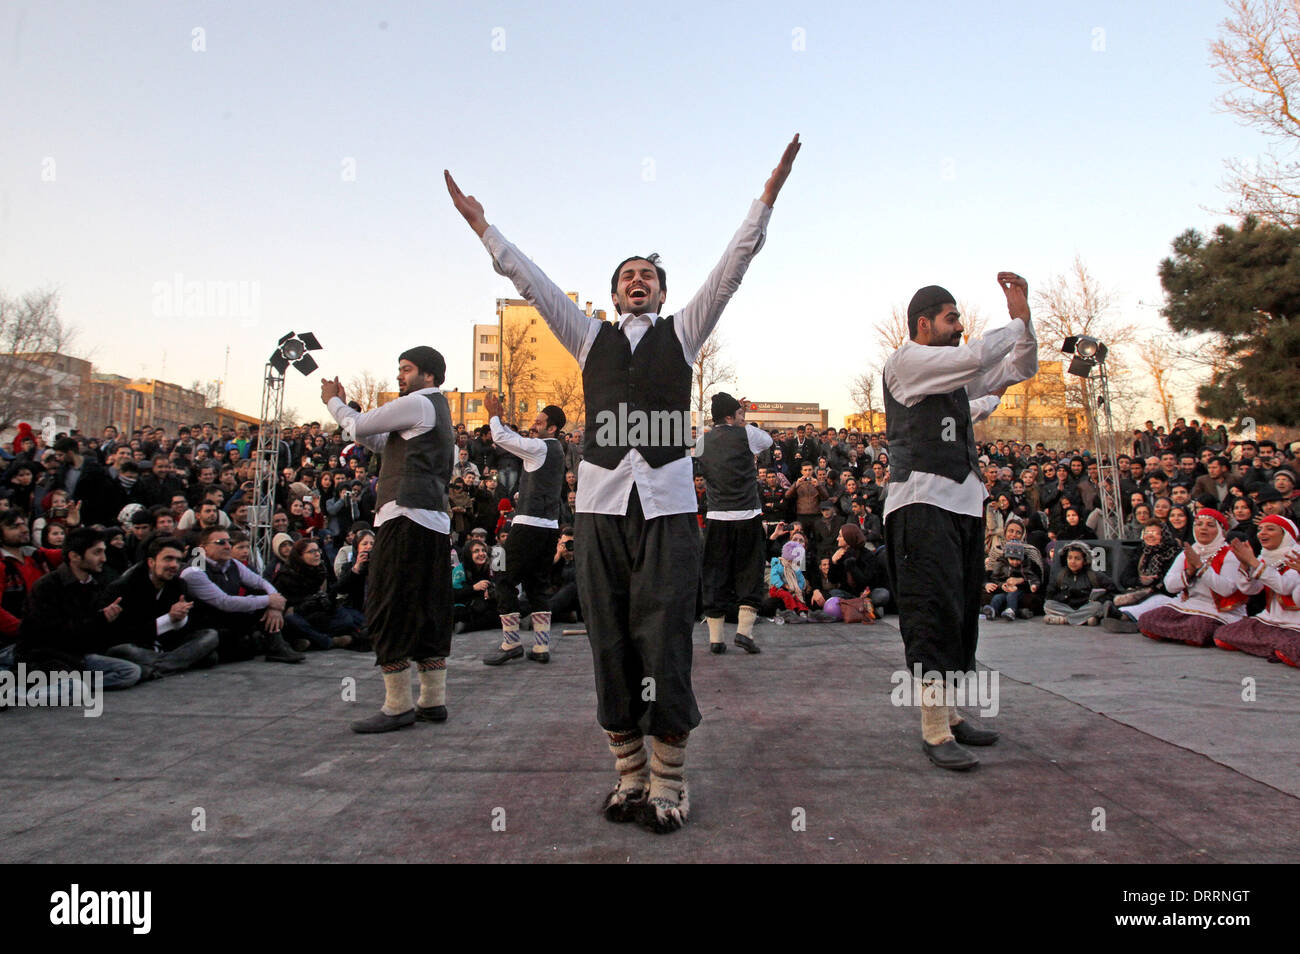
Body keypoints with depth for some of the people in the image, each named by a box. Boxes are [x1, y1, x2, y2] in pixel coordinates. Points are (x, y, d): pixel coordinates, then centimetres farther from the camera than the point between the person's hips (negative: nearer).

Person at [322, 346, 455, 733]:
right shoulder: (437, 409, 25)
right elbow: (380, 443, 27)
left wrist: (333, 401, 19)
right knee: (428, 613, 11)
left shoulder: (417, 404, -5)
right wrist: (342, 406, 23)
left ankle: (398, 706, -1)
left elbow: (359, 427, 0)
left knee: (389, 613, -5)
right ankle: (433, 701, 15)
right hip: (434, 521, 10)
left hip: (406, 518, -10)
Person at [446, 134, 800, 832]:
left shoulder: (683, 332, 15)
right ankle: (628, 776, 18)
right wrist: (482, 228, 14)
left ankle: (667, 786, 10)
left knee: (664, 644, -3)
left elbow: (731, 269, 8)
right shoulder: (590, 337, 18)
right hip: (600, 503, 2)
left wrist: (768, 195, 2)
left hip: (668, 504, -2)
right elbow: (532, 282, 16)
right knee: (610, 648, 5)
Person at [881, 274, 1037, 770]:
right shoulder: (906, 361, -5)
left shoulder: (955, 372, 21)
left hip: (964, 501, 9)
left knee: (963, 613, 11)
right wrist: (1017, 324, 2)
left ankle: (951, 715, 21)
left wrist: (1023, 316, 12)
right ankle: (935, 732, -5)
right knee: (934, 613, -10)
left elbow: (1022, 368, 27)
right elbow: (976, 356, -17)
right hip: (922, 501, -9)